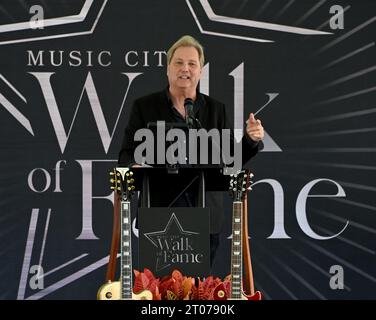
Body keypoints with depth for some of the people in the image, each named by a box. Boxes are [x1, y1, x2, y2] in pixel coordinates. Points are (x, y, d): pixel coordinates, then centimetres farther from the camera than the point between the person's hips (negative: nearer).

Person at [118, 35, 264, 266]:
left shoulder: (216, 109, 10)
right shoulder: (144, 106, 5)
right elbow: (127, 154, 3)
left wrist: (251, 140, -7)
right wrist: (135, 167, -18)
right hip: (159, 216, -1)